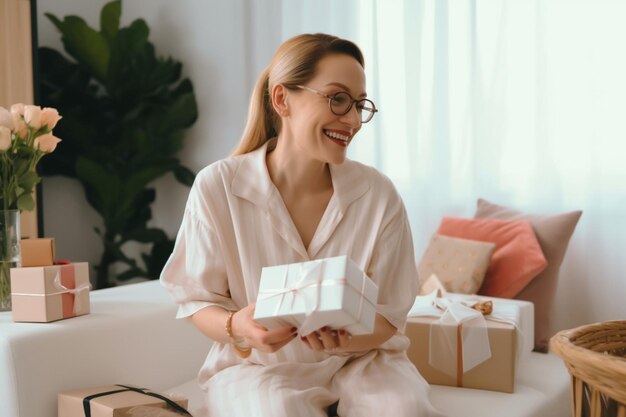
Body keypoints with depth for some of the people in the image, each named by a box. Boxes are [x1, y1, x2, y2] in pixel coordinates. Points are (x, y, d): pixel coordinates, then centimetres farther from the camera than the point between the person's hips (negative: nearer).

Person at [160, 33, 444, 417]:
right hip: (257, 365, -1)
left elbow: (389, 314, -4)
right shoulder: (217, 187, -13)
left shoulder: (378, 194, -10)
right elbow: (198, 299, -3)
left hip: (360, 359, 2)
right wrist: (237, 327, -26)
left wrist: (346, 338, -26)